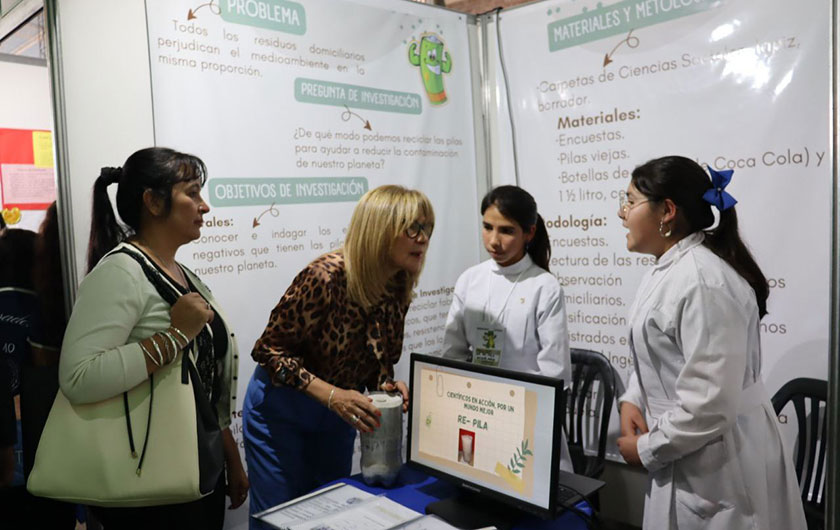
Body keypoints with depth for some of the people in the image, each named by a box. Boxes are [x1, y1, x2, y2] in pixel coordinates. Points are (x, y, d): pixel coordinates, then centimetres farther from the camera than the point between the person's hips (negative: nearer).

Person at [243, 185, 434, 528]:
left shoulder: (399, 288, -6)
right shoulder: (326, 277, -28)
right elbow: (270, 348, -21)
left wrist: (386, 384, -15)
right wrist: (330, 394, -31)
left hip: (337, 413, 6)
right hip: (282, 409, -6)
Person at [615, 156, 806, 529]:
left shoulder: (703, 283, -26)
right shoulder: (667, 270, 7)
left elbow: (710, 404, -29)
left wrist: (647, 449, -16)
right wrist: (632, 400, -1)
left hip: (715, 468, -9)